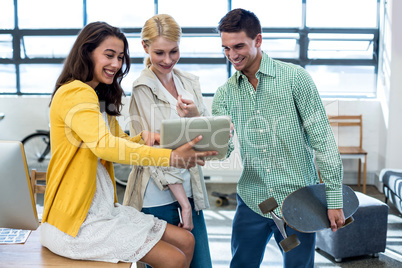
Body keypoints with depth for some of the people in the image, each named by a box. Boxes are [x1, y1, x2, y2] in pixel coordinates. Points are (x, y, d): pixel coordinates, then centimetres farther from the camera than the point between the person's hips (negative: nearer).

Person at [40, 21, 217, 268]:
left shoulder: (97, 96, 16)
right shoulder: (75, 92, -16)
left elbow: (121, 142, 14)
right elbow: (103, 145, -30)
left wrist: (143, 139, -10)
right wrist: (171, 157, -33)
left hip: (105, 209, 9)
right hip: (76, 222, -9)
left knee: (186, 241, 4)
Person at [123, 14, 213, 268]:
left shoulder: (190, 82, 8)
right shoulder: (143, 89, -9)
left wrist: (195, 116, -15)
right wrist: (183, 203, -13)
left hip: (189, 188, 6)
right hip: (159, 194, -5)